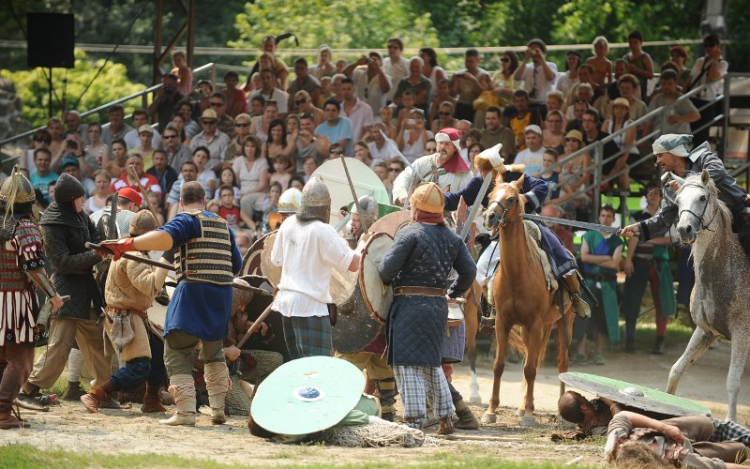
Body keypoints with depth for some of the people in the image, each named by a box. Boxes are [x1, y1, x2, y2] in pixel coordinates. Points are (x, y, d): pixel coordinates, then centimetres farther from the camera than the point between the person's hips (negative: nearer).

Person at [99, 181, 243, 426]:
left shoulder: (187, 220, -3)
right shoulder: (223, 225, 19)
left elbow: (165, 237, -25)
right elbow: (236, 264, 23)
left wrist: (128, 244, -34)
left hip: (194, 291, -7)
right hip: (222, 295, 7)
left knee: (177, 351, -4)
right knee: (213, 352, 24)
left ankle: (186, 412, -15)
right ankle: (218, 410, 22)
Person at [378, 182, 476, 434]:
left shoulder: (409, 234, -10)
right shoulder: (452, 238, 10)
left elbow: (388, 269, -16)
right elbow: (469, 271, 9)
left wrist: (387, 280, 6)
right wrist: (453, 292, 22)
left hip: (409, 306, -7)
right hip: (438, 307, 7)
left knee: (408, 365, -4)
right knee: (432, 363, 19)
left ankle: (414, 421, -8)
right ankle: (445, 417, 18)